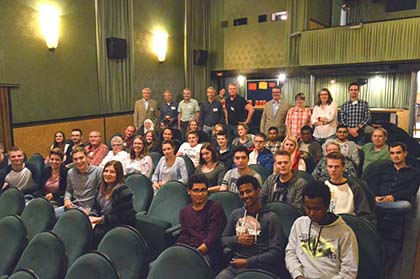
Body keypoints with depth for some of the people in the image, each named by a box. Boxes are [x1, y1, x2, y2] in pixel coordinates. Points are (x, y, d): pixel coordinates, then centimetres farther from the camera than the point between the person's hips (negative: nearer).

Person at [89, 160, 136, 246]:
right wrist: (92, 216, -4)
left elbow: (123, 216, -19)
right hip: (104, 224, 7)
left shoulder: (123, 190, -17)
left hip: (121, 227, -7)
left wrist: (102, 219, -15)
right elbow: (96, 207, 17)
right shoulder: (103, 187, 11)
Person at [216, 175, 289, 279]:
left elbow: (276, 252, -8)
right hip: (235, 264, 4)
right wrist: (237, 240, -3)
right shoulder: (236, 213, 13)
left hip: (259, 267, -4)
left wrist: (248, 262, -11)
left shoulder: (270, 218, -3)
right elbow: (223, 239, 18)